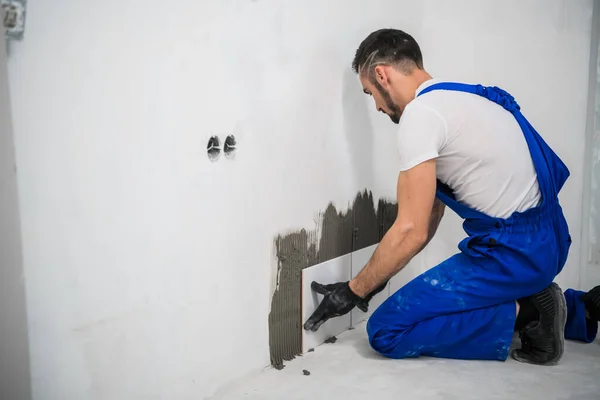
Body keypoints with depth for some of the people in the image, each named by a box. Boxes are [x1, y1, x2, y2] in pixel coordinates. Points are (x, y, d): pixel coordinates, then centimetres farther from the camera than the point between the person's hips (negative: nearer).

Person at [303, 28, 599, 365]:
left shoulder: (420, 114, -15)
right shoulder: (457, 98, 15)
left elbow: (412, 232, -19)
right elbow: (431, 215, 16)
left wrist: (354, 290, -6)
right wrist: (376, 278, 18)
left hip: (512, 252, -10)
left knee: (386, 331, -9)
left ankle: (521, 313, -8)